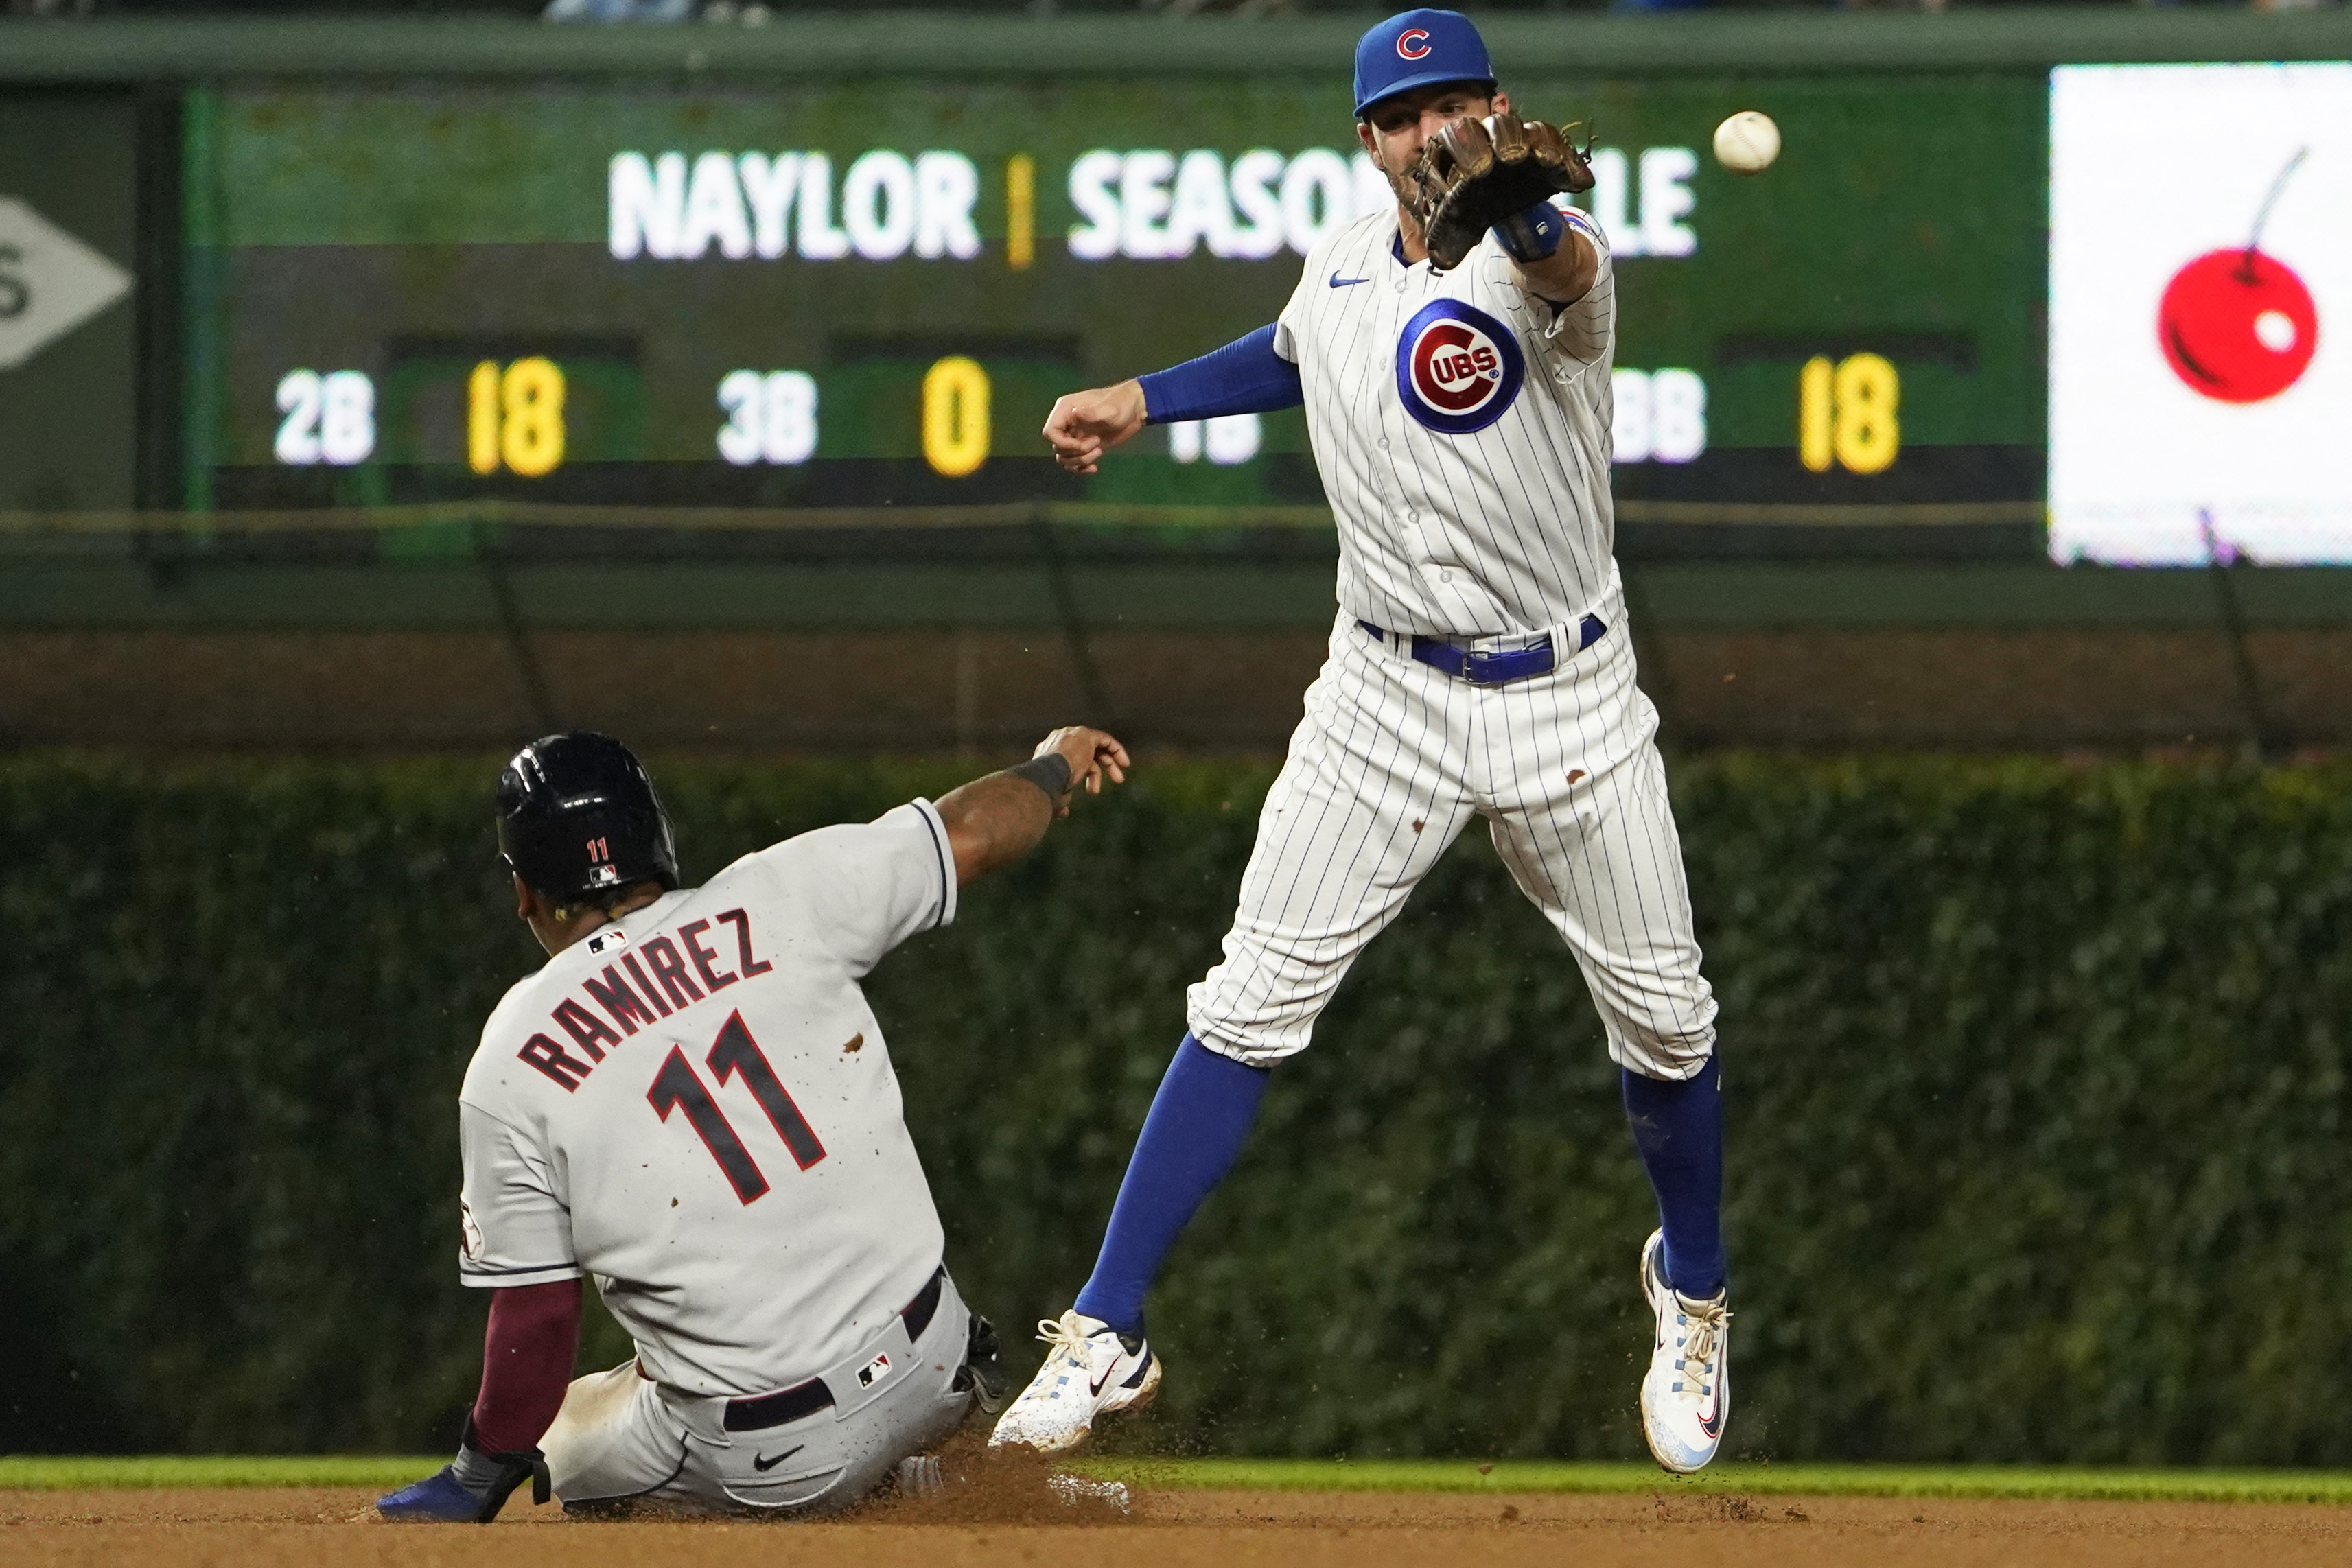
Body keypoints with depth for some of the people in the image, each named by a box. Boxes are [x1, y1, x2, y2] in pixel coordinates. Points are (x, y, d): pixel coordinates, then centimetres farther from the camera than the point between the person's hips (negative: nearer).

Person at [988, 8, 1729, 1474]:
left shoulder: (1550, 261, -19)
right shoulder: (1341, 269, 0)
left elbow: (1560, 259, -48)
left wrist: (1508, 202, -71)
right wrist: (1140, 401, 17)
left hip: (1571, 700, -3)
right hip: (1390, 697, 3)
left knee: (1666, 1024, 7)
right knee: (1251, 1008, -4)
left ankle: (1693, 1294, 35)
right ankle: (1107, 1338, -1)